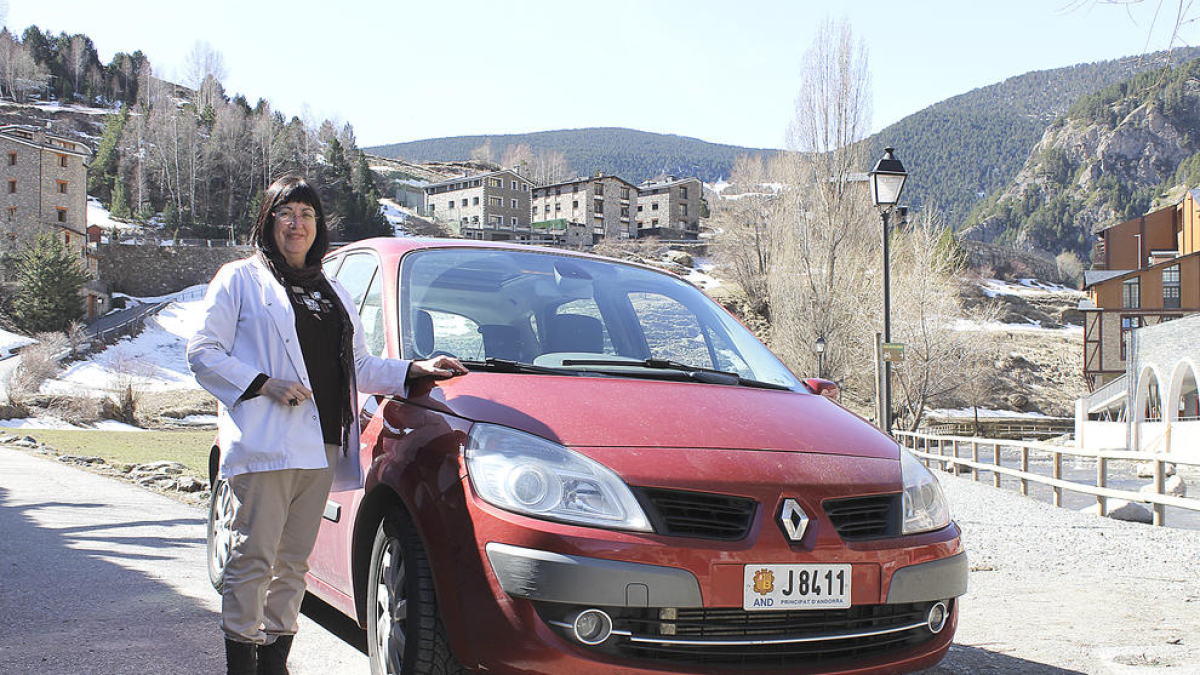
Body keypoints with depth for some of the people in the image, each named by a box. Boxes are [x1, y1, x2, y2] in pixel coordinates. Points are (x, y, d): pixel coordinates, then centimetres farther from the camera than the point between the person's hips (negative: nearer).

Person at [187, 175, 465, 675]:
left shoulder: (334, 294, 25)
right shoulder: (240, 279, 7)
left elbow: (359, 367, 25)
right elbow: (203, 354, 0)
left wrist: (416, 370, 12)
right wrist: (263, 384, -12)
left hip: (320, 445, 5)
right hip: (263, 442, -5)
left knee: (293, 562, 8)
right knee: (253, 558, -8)